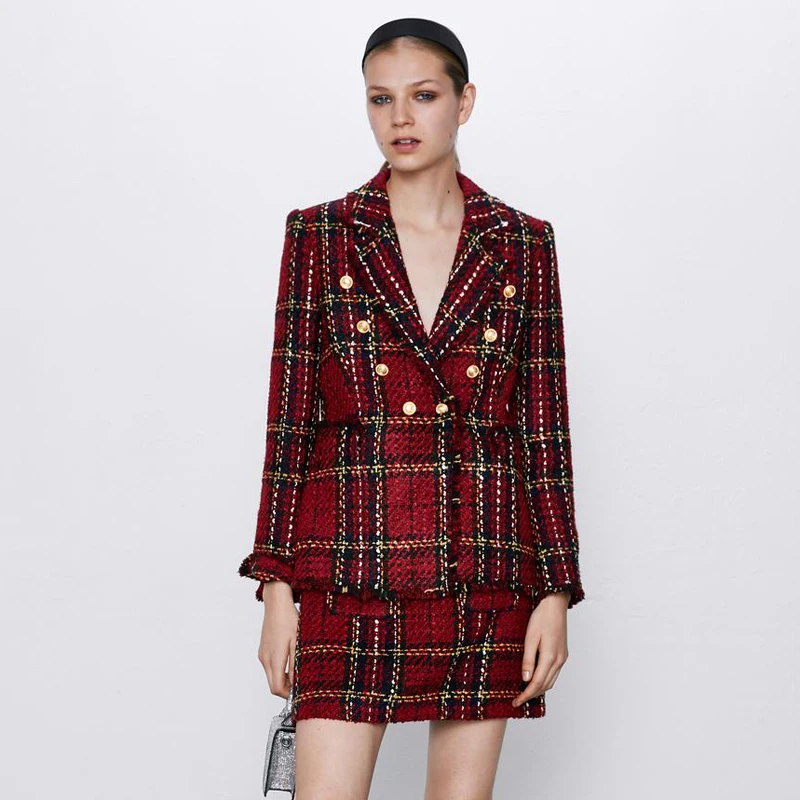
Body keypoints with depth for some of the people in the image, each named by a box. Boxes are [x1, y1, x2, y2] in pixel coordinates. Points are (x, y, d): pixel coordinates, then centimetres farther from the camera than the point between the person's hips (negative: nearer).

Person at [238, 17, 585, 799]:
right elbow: (290, 415, 3)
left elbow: (545, 426, 6)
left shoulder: (523, 244, 6)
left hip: (483, 571, 1)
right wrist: (276, 583, -2)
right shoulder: (320, 235, 4)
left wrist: (556, 590, 1)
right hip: (350, 567, -1)